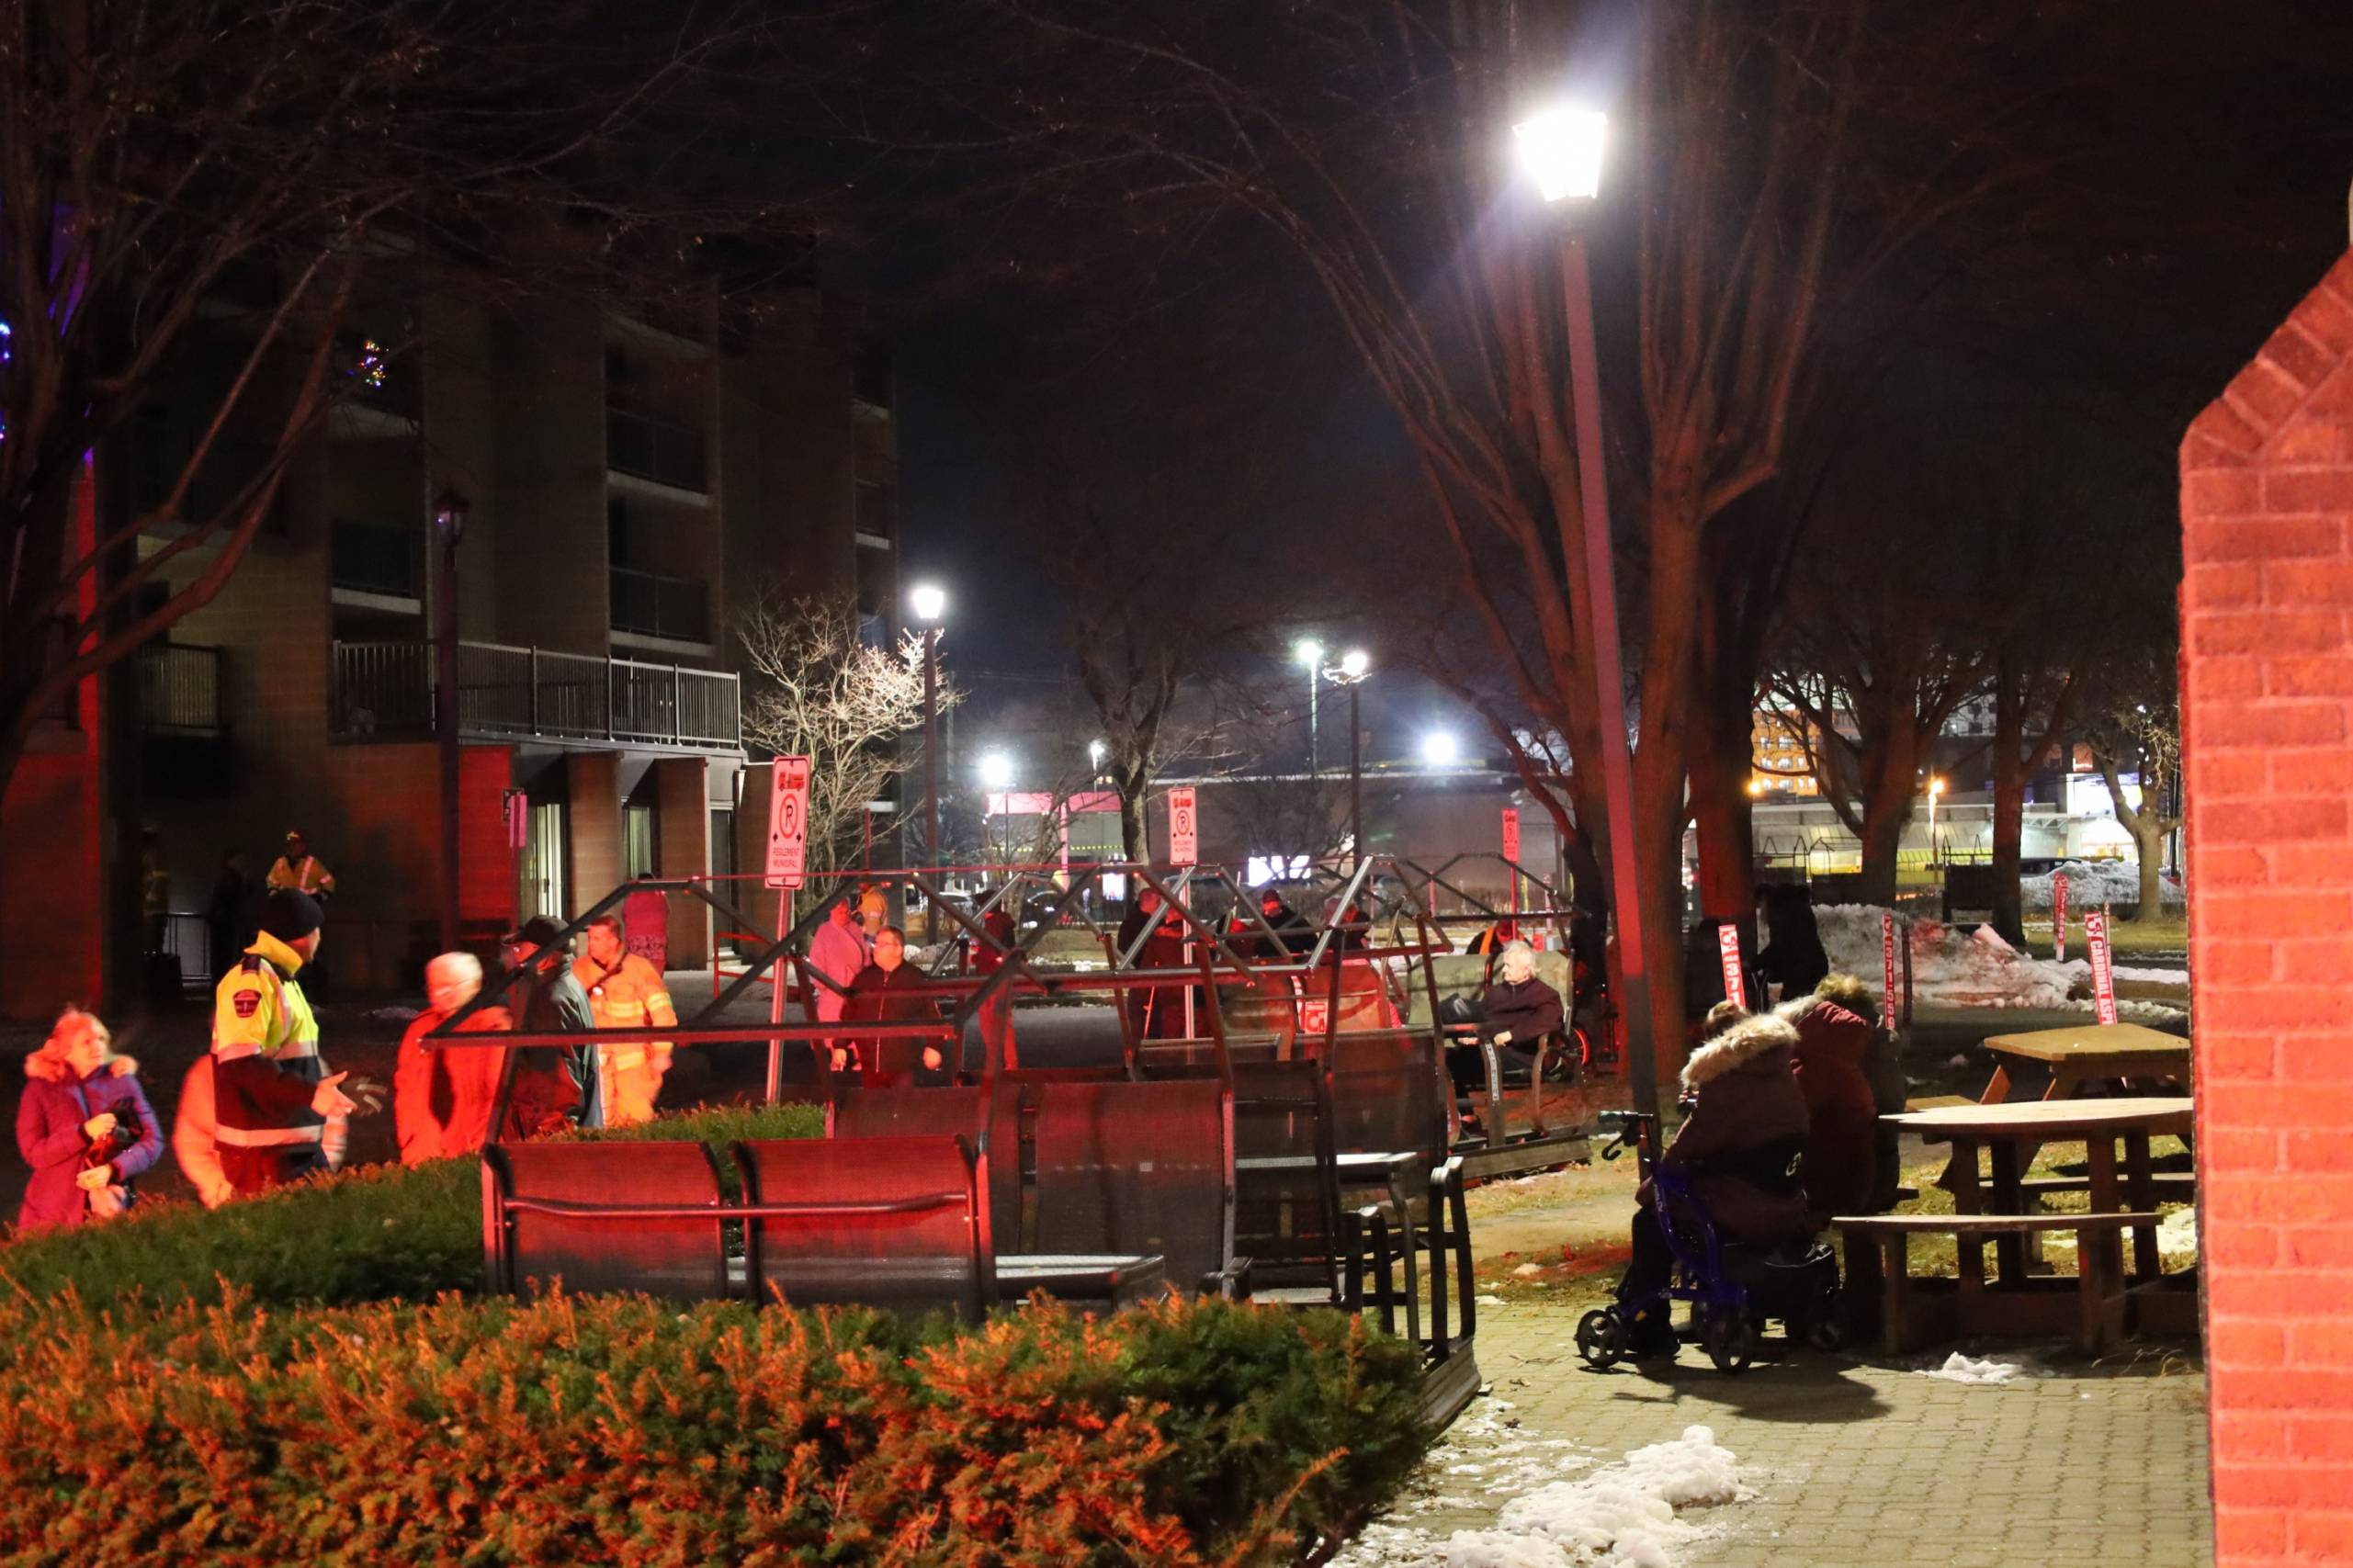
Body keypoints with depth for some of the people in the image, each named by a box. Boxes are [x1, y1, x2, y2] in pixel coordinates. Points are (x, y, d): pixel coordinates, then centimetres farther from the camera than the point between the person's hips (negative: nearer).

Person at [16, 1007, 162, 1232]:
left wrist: (113, 1169, -16)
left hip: (108, 1210, 1)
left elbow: (153, 1140, -1)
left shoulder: (122, 1080, 3)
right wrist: (84, 1132, -16)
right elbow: (32, 1152, -6)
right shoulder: (41, 1088, 1)